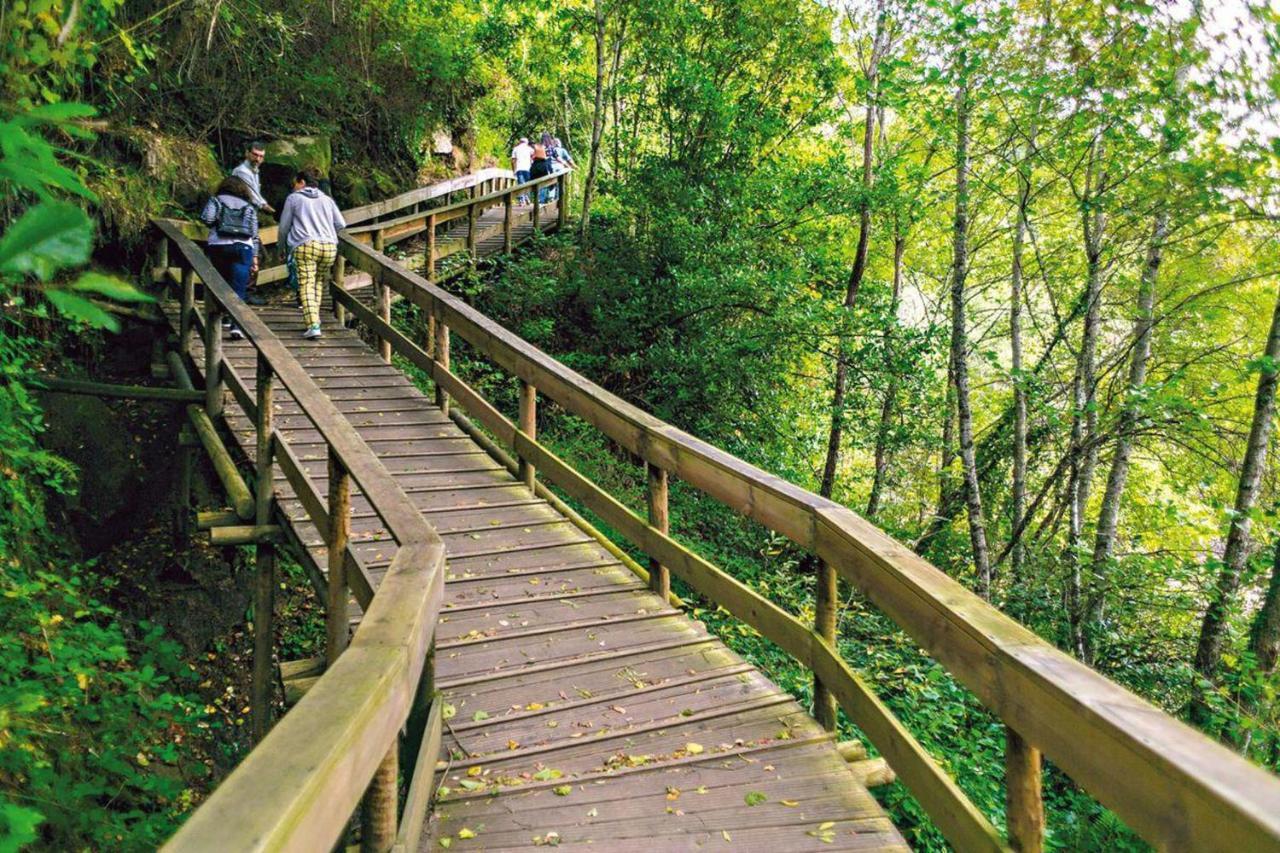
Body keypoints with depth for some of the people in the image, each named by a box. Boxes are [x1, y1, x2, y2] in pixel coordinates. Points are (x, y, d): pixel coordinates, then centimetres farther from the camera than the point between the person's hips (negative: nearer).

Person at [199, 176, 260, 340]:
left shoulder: (216, 200, 12)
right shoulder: (249, 207, 16)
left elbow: (206, 218, -5)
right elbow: (254, 234, 11)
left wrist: (216, 225, 16)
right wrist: (255, 256, 11)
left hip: (218, 246, 0)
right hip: (243, 248, 0)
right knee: (238, 290, -7)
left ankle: (226, 317, 28)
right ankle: (236, 325, -21)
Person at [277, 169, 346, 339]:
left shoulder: (293, 198, 13)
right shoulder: (327, 200, 22)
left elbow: (284, 226, 14)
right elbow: (341, 225, 19)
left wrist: (283, 247, 31)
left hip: (305, 246, -4)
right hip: (329, 246, 4)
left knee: (306, 284, -8)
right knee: (319, 281, 20)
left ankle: (313, 325, -22)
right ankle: (314, 318, 16)